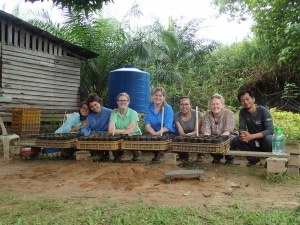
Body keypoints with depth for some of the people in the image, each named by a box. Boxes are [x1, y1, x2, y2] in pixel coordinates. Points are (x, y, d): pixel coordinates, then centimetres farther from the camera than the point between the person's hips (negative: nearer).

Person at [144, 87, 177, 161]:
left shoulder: (168, 108, -7)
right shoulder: (149, 108, 5)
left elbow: (167, 127, -16)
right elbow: (147, 124, -4)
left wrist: (157, 133, -32)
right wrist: (153, 133, -25)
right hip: (154, 134, 3)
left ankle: (158, 153, -1)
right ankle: (157, 152, -1)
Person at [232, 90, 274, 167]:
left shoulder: (263, 110, -17)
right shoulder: (242, 112, -5)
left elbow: (270, 130, -25)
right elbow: (241, 128, -7)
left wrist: (251, 136, -38)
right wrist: (242, 134, -34)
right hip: (253, 142, 4)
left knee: (269, 139, -37)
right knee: (236, 140, -20)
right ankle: (253, 159, 4)